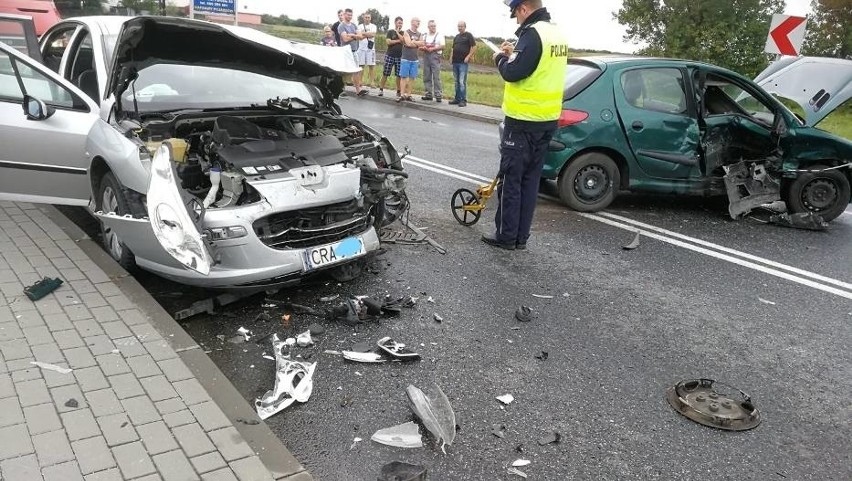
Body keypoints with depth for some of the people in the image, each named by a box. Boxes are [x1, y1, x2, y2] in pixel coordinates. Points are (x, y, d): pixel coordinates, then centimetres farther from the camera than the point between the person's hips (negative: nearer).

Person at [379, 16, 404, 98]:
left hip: (399, 56, 2)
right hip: (390, 55, -2)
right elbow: (389, 42, -9)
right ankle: (381, 89, 6)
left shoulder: (403, 33, 11)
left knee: (399, 75, 1)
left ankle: (398, 91, 8)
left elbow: (404, 40, -8)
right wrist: (398, 40, -4)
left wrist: (398, 33, -4)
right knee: (385, 73, -1)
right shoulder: (390, 31, 5)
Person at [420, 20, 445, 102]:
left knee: (436, 76, -10)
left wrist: (433, 49, -14)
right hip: (426, 56, 5)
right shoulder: (424, 36, 18)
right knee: (426, 76, 5)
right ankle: (429, 94, 11)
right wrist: (424, 48, -5)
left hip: (435, 56, -5)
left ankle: (438, 95, -9)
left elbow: (442, 46, -6)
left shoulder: (439, 36, 4)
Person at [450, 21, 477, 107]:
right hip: (455, 62, 7)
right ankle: (457, 99, 16)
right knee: (456, 81, 10)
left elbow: (474, 47, -7)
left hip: (463, 62, -7)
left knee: (462, 81, -10)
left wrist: (468, 57, -14)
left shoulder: (468, 35, -1)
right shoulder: (456, 37, 18)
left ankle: (463, 100, -7)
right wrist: (451, 57, 11)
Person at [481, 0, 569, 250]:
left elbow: (513, 73, -22)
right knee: (530, 180, 12)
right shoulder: (556, 33, 13)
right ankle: (521, 236, 17)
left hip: (523, 121, -9)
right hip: (547, 119, 9)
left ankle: (506, 236, 7)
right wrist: (514, 54, 13)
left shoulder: (533, 33, -16)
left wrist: (500, 58, -3)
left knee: (510, 180, 0)